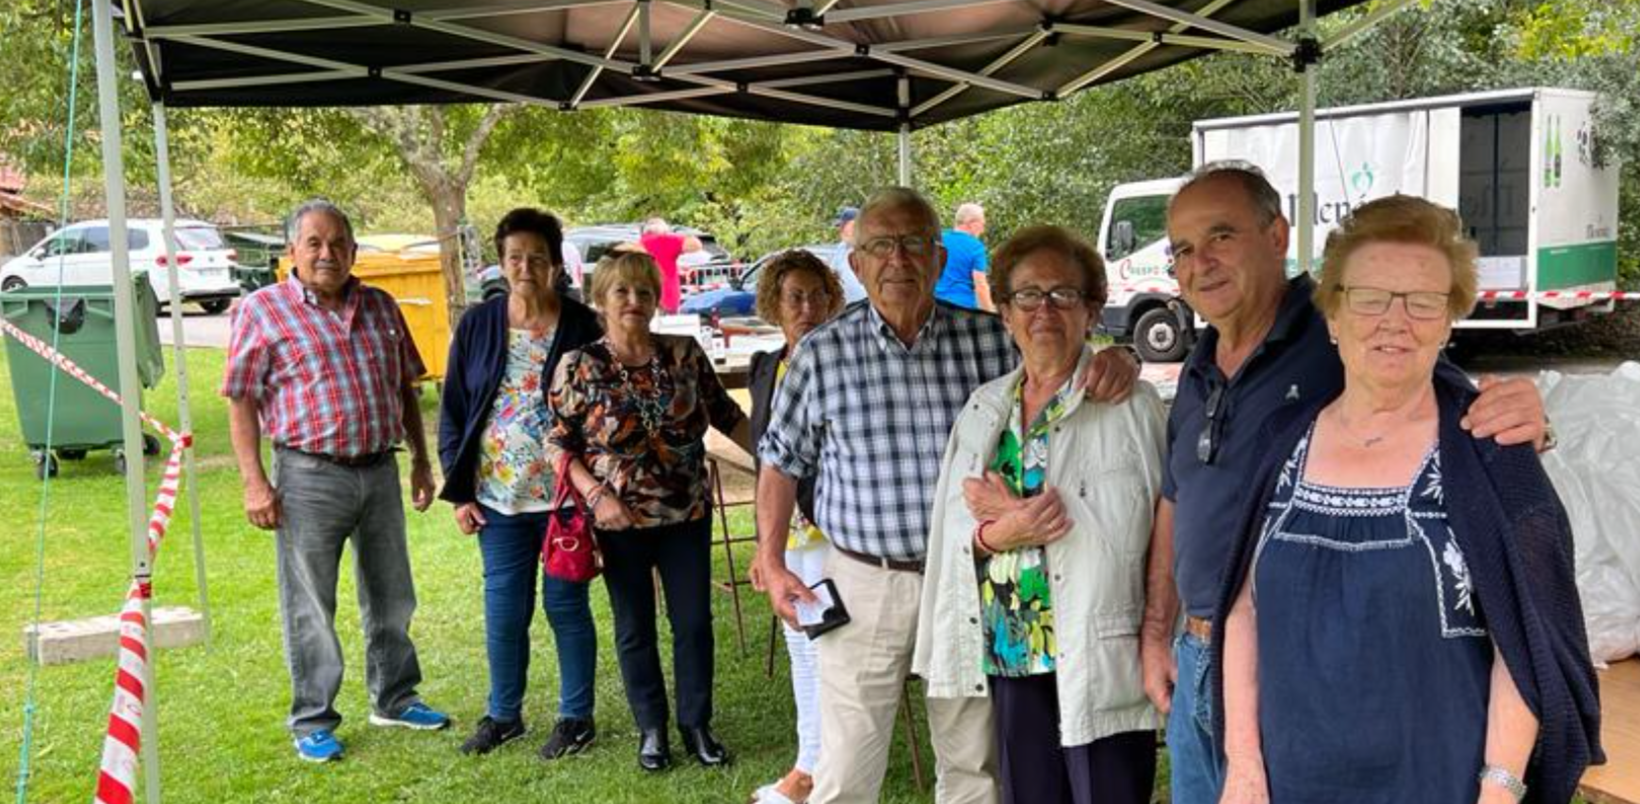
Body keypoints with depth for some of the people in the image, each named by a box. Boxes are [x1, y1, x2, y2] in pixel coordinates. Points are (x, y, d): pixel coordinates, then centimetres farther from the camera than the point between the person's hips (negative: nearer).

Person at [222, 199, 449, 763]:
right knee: (309, 607, 4)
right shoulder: (262, 310, -4)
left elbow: (406, 388, 17)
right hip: (309, 477, -5)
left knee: (391, 597, 15)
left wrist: (421, 461, 14)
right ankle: (312, 721, 18)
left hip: (380, 472, 5)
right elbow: (241, 401, -5)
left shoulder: (380, 308, 10)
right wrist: (254, 482, -12)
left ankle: (394, 699, 32)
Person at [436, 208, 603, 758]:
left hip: (566, 496, -2)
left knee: (566, 605, 7)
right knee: (503, 611, 10)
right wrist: (459, 493, 2)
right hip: (499, 498, 3)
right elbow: (453, 412, 7)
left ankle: (576, 717, 23)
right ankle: (503, 715, 28)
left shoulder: (581, 326, -4)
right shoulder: (477, 326, 4)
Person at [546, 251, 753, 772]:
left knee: (694, 622, 7)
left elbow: (725, 414, 7)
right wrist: (597, 494, -17)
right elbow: (558, 443, -5)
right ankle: (651, 729, 28)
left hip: (688, 515, 2)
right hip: (621, 521, -1)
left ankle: (696, 724, 25)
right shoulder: (579, 367, -8)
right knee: (634, 628, 11)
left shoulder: (685, 354, -2)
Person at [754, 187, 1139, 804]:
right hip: (864, 582, -1)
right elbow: (781, 462, 6)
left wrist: (1114, 362, -17)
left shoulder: (988, 339, -3)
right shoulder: (822, 354, -4)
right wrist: (771, 562, 1)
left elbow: (1067, 358, 6)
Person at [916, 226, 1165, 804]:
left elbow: (1128, 533, -15)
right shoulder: (984, 407, 10)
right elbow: (954, 528, 5)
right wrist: (997, 534, -14)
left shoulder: (1131, 404, -7)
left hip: (1100, 660, -5)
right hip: (1008, 654, 5)